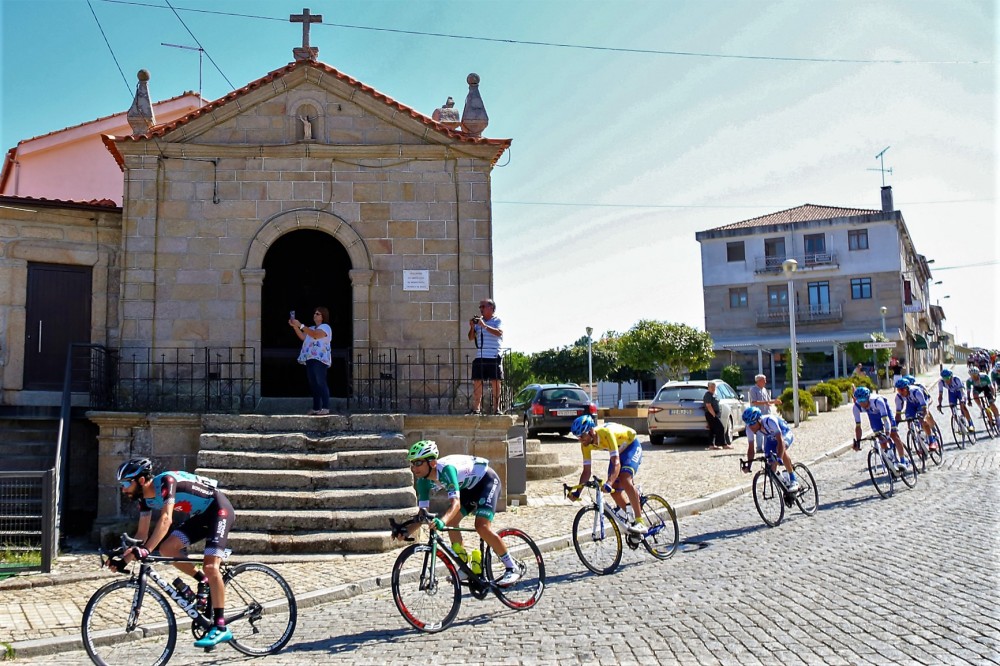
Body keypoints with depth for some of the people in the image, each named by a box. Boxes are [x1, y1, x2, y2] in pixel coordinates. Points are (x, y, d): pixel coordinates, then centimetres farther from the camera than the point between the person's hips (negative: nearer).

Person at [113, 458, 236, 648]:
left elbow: (166, 519, -38)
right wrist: (124, 556, -9)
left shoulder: (165, 481, -26)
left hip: (219, 509, -9)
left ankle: (221, 628, -16)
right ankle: (202, 580, 12)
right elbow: (142, 533, 4)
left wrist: (146, 550, -46)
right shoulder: (145, 498, -1)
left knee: (210, 566, -20)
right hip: (200, 515, 9)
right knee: (167, 549, -8)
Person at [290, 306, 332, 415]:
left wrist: (300, 325, -24)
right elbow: (303, 337, 13)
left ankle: (326, 408, -17)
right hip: (310, 359, 9)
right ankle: (316, 408, 8)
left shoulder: (325, 327, -2)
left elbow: (315, 334, -21)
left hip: (319, 359, -9)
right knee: (313, 384, 6)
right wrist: (295, 326, 1)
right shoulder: (312, 328, 26)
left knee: (321, 383, -14)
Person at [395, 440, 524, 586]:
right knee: (451, 522, -9)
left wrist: (442, 521, -64)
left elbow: (456, 503, -46)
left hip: (487, 480, -8)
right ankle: (466, 566, 8)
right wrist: (407, 531, -29)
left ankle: (514, 567, -8)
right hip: (468, 486, 8)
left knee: (482, 527, -22)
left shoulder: (446, 469, -37)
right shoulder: (423, 481, -14)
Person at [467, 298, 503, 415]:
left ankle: (496, 408, 3)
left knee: (495, 383, -2)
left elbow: (499, 333, -17)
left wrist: (484, 325, -23)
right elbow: (471, 338, 15)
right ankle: (477, 408, 5)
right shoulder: (478, 321, 16)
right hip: (479, 357, 4)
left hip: (494, 357, -4)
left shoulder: (497, 321, 3)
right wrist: (472, 327, -4)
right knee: (477, 382, 1)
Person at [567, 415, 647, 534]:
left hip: (631, 446, -7)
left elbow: (616, 463, -44)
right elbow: (586, 471, -13)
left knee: (625, 481, -28)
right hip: (618, 451, 7)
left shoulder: (606, 433, -39)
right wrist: (577, 492, -25)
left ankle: (640, 523, -25)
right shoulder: (586, 444, -18)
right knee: (614, 490, -1)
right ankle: (628, 521, 22)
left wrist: (609, 483, -58)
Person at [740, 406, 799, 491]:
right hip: (770, 437, 5)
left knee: (781, 449, -36)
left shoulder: (769, 420, -39)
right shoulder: (750, 428, -24)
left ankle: (793, 480, -23)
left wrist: (779, 458, -58)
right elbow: (750, 448, -19)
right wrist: (748, 465, -31)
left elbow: (780, 441, -45)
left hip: (785, 434, -5)